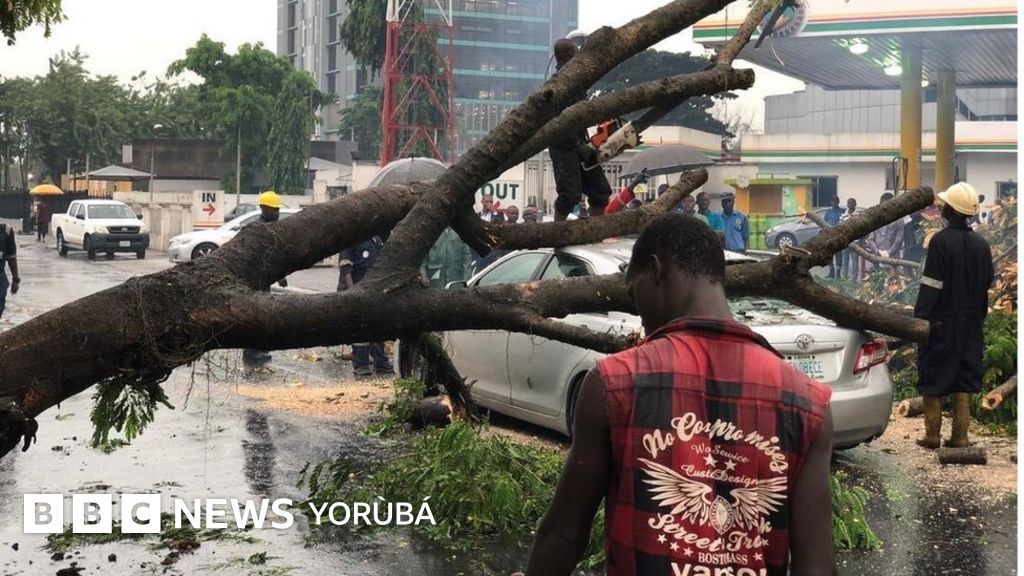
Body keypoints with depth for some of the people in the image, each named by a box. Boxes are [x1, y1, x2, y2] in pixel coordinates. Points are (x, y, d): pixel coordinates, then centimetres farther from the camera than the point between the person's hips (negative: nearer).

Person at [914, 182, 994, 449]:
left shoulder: (941, 241, -14)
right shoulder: (982, 245, 6)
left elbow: (930, 285, -16)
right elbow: (988, 284, 12)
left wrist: (920, 318, -13)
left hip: (942, 323, -5)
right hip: (971, 324, 6)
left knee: (933, 380, 4)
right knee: (964, 380, 9)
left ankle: (932, 435, 6)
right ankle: (960, 436, 9)